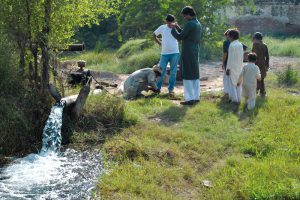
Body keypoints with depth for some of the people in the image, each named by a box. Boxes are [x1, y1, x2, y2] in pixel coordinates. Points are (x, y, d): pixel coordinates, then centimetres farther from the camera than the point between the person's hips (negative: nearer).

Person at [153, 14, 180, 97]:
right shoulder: (162, 28, 2)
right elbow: (154, 35, 15)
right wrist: (160, 43, 7)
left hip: (175, 53, 0)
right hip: (164, 53, 0)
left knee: (173, 72, 3)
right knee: (161, 71, 4)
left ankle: (171, 89, 11)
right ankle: (158, 88, 17)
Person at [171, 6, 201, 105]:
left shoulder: (189, 24, -16)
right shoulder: (198, 23, 13)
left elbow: (179, 37, -12)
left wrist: (173, 29, 2)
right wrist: (178, 28, 19)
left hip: (188, 53, -9)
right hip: (195, 52, 9)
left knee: (187, 76, -5)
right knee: (195, 75, 11)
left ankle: (190, 99, -5)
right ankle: (196, 97, 15)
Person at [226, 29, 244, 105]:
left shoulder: (232, 45, -17)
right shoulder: (240, 45, 6)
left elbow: (230, 58, -18)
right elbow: (242, 57, 11)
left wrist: (228, 68, -14)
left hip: (233, 67, -7)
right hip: (239, 67, 7)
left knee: (232, 84, 0)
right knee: (239, 84, 12)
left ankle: (235, 99, -2)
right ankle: (239, 99, 15)